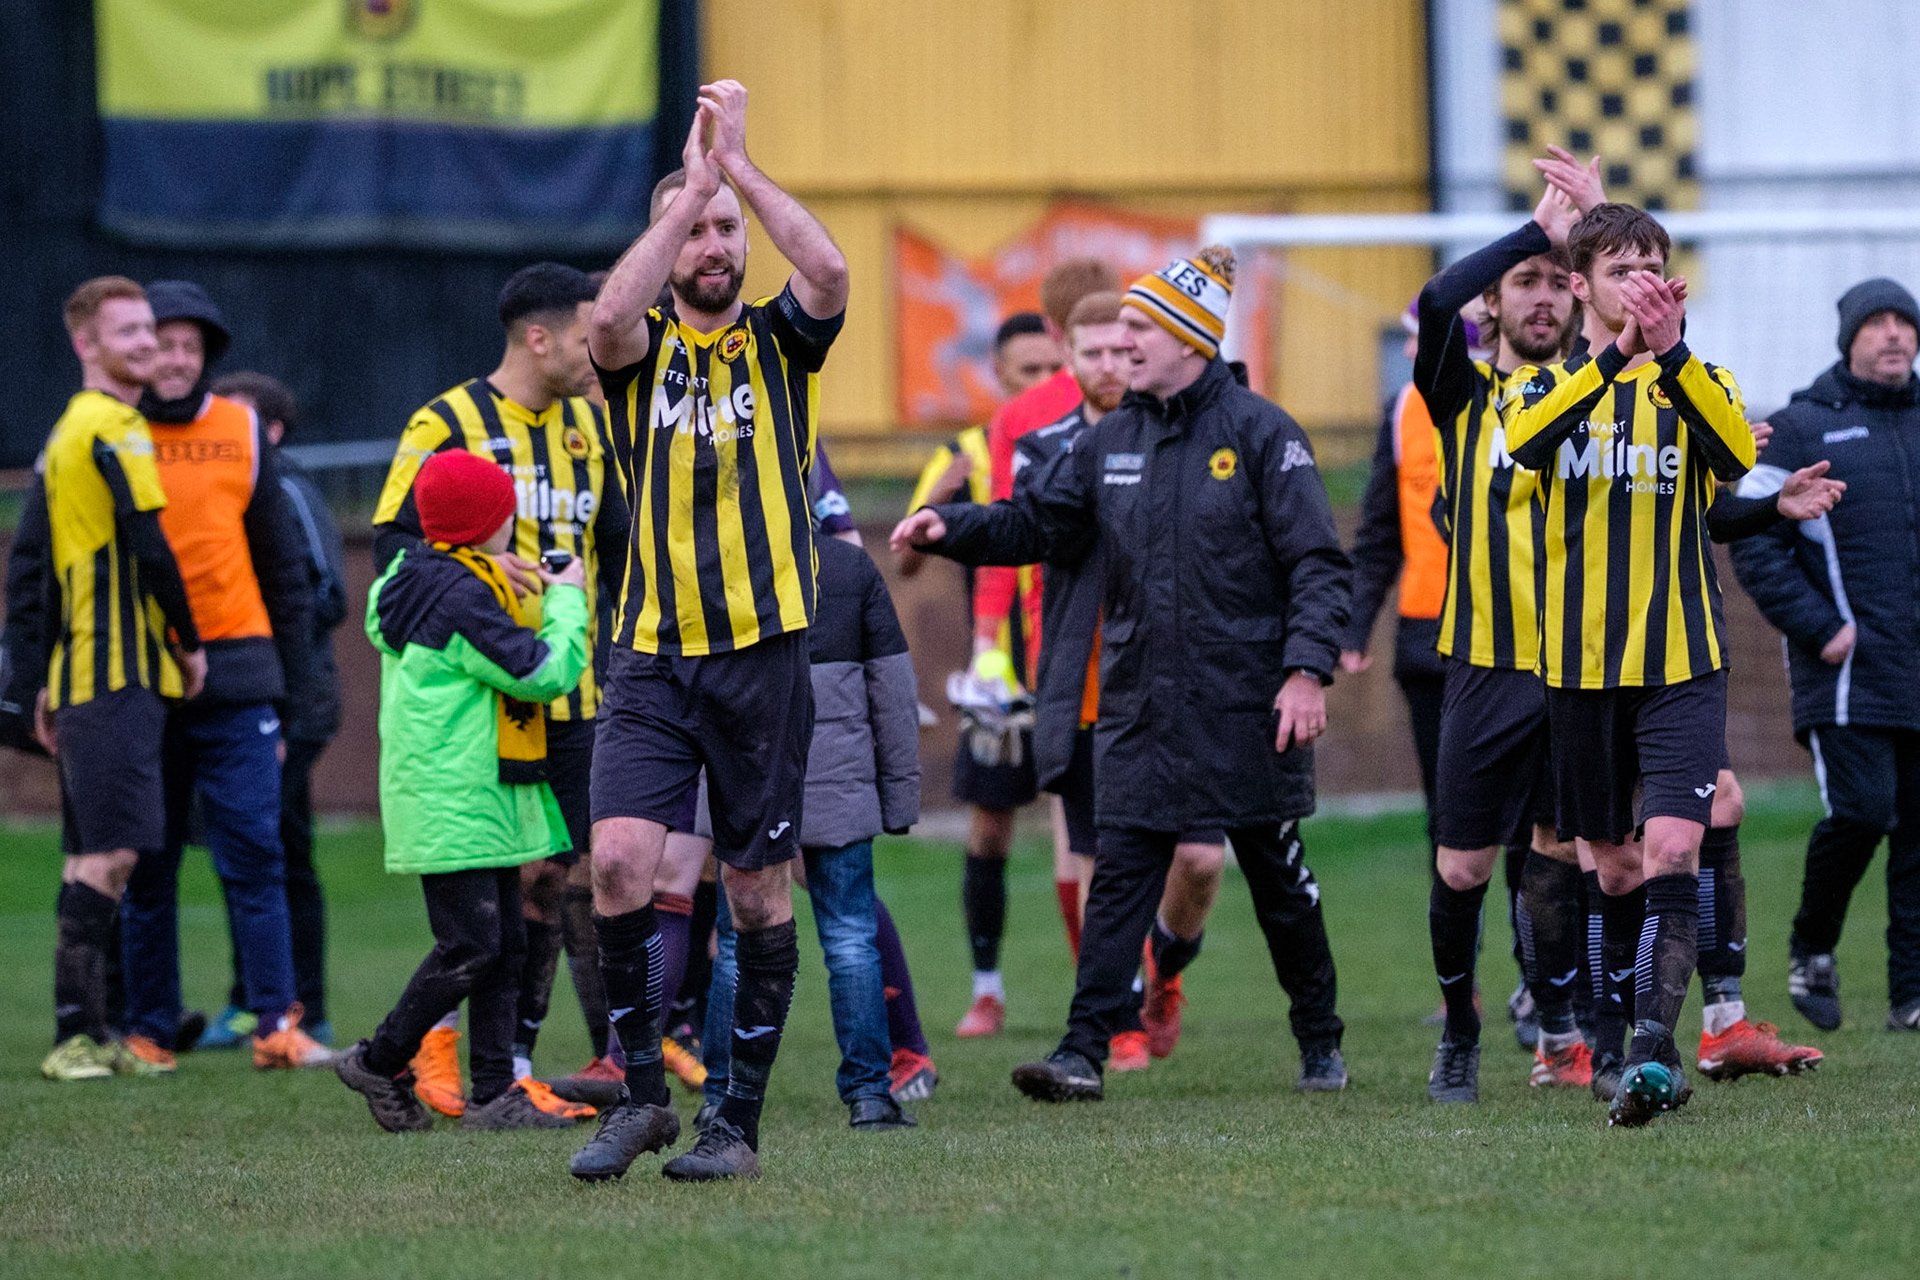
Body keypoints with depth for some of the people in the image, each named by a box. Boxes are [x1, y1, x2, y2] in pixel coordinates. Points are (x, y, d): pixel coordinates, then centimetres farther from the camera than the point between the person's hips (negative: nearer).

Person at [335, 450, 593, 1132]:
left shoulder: (421, 579, 12)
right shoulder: (463, 600, -19)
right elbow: (544, 673, -19)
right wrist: (565, 601, -5)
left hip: (485, 800, 11)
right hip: (453, 807, -11)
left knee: (505, 945, 9)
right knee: (470, 948, -9)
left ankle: (494, 1092, 9)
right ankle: (379, 1063, 5)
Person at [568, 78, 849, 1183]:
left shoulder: (778, 344, 5)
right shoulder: (645, 350, 5)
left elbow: (829, 273, -18)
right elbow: (609, 318, -20)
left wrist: (739, 165, -17)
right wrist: (693, 183, -20)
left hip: (763, 656, 0)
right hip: (653, 659, 0)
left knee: (759, 889, 3)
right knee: (620, 861, -14)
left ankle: (741, 1122, 11)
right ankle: (642, 1093, 0)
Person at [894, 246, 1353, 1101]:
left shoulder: (1261, 434, -6)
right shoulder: (1111, 443, 10)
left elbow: (1318, 563, -9)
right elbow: (1036, 523, 15)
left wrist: (1306, 670, -19)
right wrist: (953, 528, -3)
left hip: (1247, 708, -4)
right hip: (1138, 708, 4)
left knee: (1279, 878, 8)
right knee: (1119, 877, -4)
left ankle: (1320, 1044, 24)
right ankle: (1084, 1050, -8)